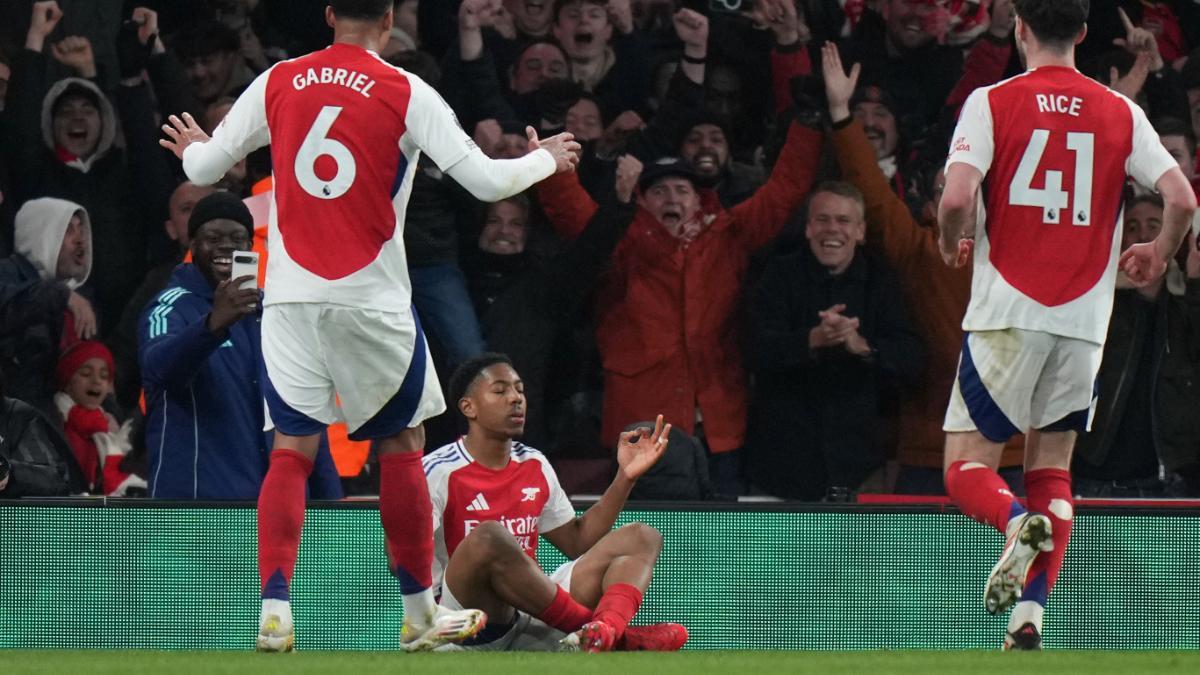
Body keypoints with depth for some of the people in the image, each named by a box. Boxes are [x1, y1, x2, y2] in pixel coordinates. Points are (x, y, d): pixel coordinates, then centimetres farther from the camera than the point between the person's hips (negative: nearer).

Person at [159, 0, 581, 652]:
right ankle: (419, 613, 16)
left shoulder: (277, 83, 3)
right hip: (372, 299, -2)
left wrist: (193, 149, 33)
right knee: (401, 445, 12)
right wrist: (545, 159, 14)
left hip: (290, 298, 2)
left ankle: (274, 607, -10)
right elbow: (487, 182, -6)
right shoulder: (406, 93, -5)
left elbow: (204, 168, 9)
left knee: (291, 452, 4)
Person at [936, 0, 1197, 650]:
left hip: (1007, 312, -3)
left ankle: (1019, 523, -30)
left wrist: (952, 246, 7)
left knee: (967, 468, 3)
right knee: (1052, 468, 14)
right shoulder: (1121, 113, 5)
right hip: (1084, 321, 3)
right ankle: (1029, 615, 0)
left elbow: (956, 197, -15)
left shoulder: (992, 103, -3)